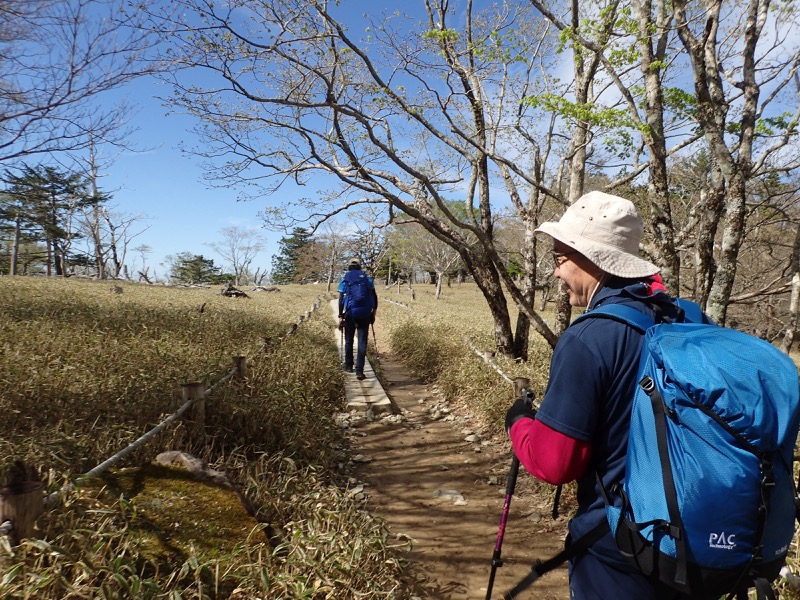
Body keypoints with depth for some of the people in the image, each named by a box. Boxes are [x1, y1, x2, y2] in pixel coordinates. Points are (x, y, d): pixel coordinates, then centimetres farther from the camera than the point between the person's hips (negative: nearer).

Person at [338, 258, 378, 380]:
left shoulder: (345, 279, 4)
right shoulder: (367, 278, 8)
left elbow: (341, 299, -3)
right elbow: (374, 296, 3)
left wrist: (340, 316, -2)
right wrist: (374, 312, 12)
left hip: (350, 313, 0)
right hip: (365, 314, 0)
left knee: (349, 340, 17)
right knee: (362, 342, 0)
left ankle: (348, 366, 28)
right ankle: (359, 370, -6)